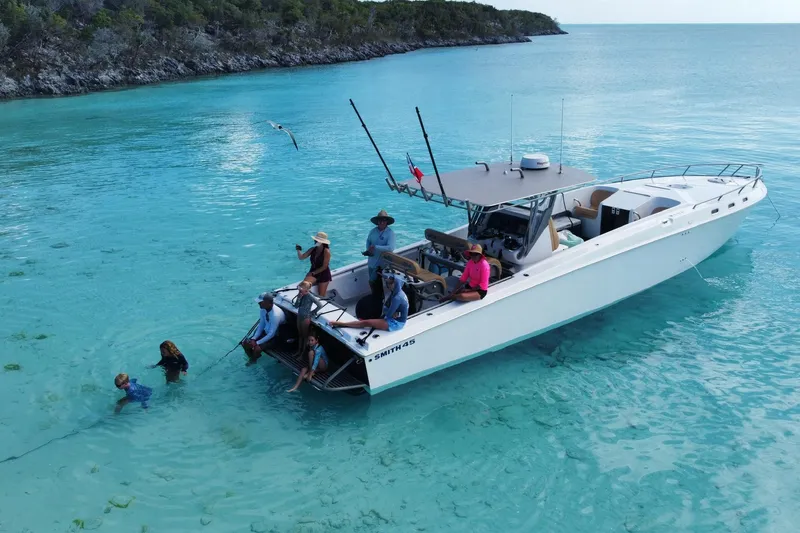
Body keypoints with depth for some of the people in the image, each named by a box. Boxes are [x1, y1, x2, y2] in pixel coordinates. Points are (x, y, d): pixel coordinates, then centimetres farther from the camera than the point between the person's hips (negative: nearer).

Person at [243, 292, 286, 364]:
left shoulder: (275, 314, -35)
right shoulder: (263, 309, -12)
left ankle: (253, 360, 6)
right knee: (245, 344, -2)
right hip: (265, 332, 7)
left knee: (257, 349, -25)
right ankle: (252, 358, 22)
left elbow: (271, 334, -29)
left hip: (275, 336, -7)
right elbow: (261, 325, 0)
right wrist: (253, 338, -11)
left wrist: (257, 343, -24)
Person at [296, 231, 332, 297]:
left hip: (324, 274, -4)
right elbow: (301, 257, 4)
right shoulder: (313, 249, 1)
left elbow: (324, 267, -15)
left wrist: (313, 273, -12)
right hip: (313, 273, 4)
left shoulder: (326, 251, -15)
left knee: (321, 296, 0)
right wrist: (298, 250, -11)